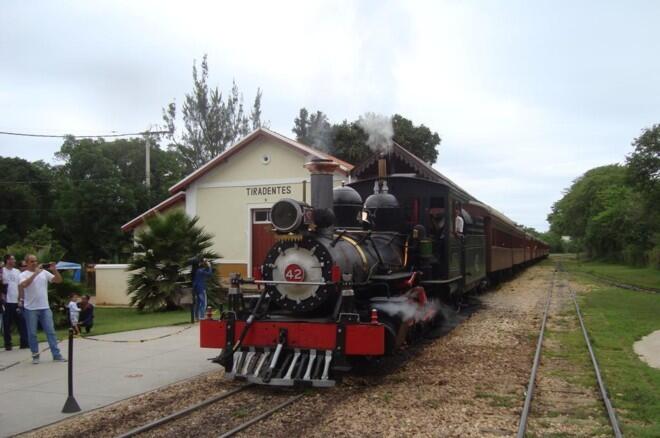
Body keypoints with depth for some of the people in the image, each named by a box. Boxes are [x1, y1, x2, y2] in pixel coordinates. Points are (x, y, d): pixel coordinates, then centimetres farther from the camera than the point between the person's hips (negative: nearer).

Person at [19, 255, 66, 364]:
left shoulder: (44, 272, 6)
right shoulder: (24, 274, -3)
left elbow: (58, 280, 4)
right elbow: (24, 285, -25)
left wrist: (54, 270, -11)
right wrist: (35, 273, -26)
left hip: (45, 308, 3)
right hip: (31, 309, -3)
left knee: (51, 331, 3)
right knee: (32, 333, 5)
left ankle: (56, 355, 6)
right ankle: (35, 355, 17)